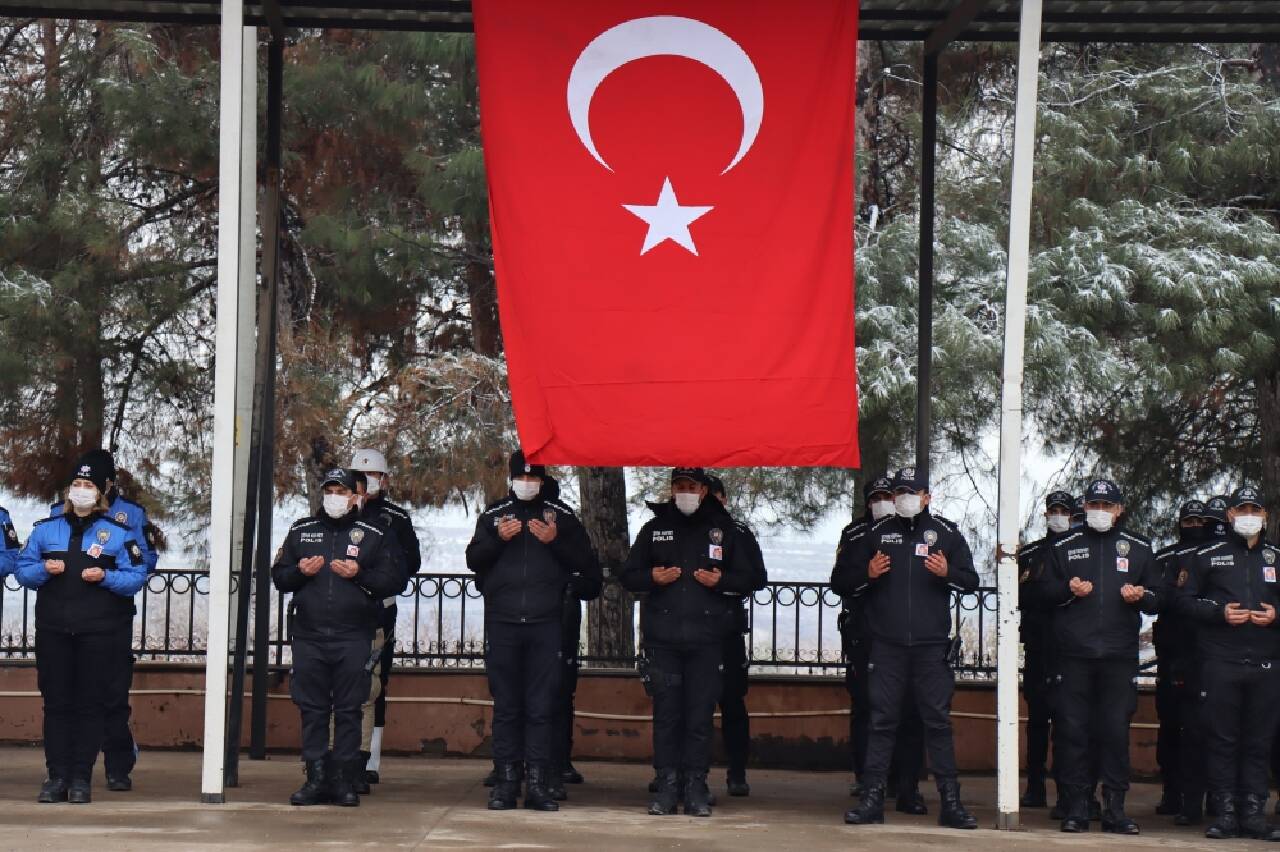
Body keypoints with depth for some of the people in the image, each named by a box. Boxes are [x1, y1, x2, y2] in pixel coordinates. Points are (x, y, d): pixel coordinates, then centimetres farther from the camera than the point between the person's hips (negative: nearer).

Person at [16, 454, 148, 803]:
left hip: (100, 632, -2)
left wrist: (105, 576, -17)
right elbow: (23, 570, 10)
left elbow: (137, 577, -1)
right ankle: (57, 776, 6)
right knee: (56, 702, 2)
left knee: (91, 703, 0)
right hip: (53, 630, 2)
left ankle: (81, 778, 5)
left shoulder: (118, 532, 3)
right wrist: (43, 570, -10)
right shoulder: (47, 529, 11)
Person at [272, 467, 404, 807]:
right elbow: (278, 576, 15)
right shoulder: (301, 531, 15)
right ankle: (316, 778, 7)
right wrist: (300, 572, -6)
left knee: (349, 711, -1)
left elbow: (394, 579, 3)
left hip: (353, 638, -2)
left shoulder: (373, 535, 7)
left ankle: (344, 779, 4)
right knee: (312, 709, 2)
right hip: (309, 636, 2)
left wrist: (360, 574, -11)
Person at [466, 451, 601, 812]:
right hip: (502, 623, 1)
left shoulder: (561, 515, 9)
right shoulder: (493, 514, 12)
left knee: (541, 707, -3)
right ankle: (506, 782, 6)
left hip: (546, 623, -1)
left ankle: (538, 785, -1)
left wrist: (556, 541, -9)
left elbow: (586, 563, 5)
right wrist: (498, 539, -8)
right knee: (506, 706, 2)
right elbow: (473, 559, 9)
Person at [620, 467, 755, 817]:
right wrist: (651, 577, -6)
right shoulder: (654, 529, 13)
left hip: (706, 640, -1)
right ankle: (667, 784, 5)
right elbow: (628, 576, 15)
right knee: (666, 713, 0)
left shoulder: (724, 530, 10)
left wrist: (720, 580, -8)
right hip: (662, 638, 1)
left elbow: (748, 578, 11)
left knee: (701, 715, -1)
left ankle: (696, 786, 4)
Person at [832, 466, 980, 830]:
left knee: (938, 720, 0)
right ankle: (872, 798, 4)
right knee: (881, 721, 1)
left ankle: (950, 802, 2)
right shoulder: (876, 534, 11)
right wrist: (866, 574, -9)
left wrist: (947, 573, -12)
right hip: (887, 646, 1)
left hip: (931, 646, -1)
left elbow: (971, 581, 8)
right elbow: (840, 582, 11)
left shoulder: (945, 533, 9)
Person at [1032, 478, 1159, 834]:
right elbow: (1042, 592, 11)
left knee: (1116, 730, -1)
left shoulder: (1138, 548, 13)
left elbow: (1158, 598, 14)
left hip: (1120, 656, 0)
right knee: (1072, 729, -3)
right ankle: (1076, 806, 3)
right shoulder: (1064, 548, 12)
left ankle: (1115, 808, 5)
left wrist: (1140, 596, -7)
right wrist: (1068, 589, -7)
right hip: (1073, 654, 0)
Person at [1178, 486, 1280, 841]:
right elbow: (1185, 599, 5)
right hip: (1220, 662, -2)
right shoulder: (1207, 556, 8)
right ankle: (1225, 813, 3)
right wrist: (1220, 612, -10)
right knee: (1222, 741, -2)